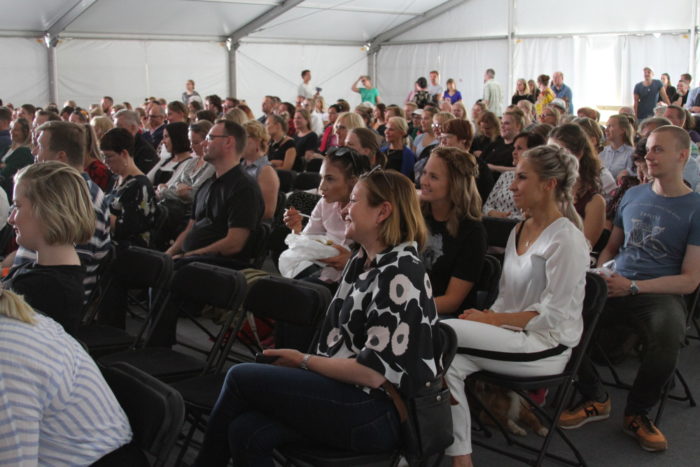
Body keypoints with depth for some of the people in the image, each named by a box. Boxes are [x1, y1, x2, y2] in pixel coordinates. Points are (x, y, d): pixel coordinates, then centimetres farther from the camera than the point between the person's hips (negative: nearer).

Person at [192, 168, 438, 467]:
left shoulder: (400, 275, -17)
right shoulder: (362, 261, 11)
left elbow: (373, 373, -20)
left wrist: (304, 361, -9)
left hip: (379, 413, -7)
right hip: (347, 390, 7)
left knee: (240, 378, -7)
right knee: (247, 433, -15)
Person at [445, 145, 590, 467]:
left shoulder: (565, 239, -13)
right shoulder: (519, 231, 12)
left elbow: (553, 315, -17)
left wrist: (492, 320, -18)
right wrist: (488, 318, -4)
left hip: (546, 347, -7)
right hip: (513, 335, 7)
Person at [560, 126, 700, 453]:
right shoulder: (633, 196, 15)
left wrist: (632, 287, -15)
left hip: (661, 294, -4)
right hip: (616, 288, 4)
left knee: (668, 339, -38)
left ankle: (637, 413, -7)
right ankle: (595, 399, -2)